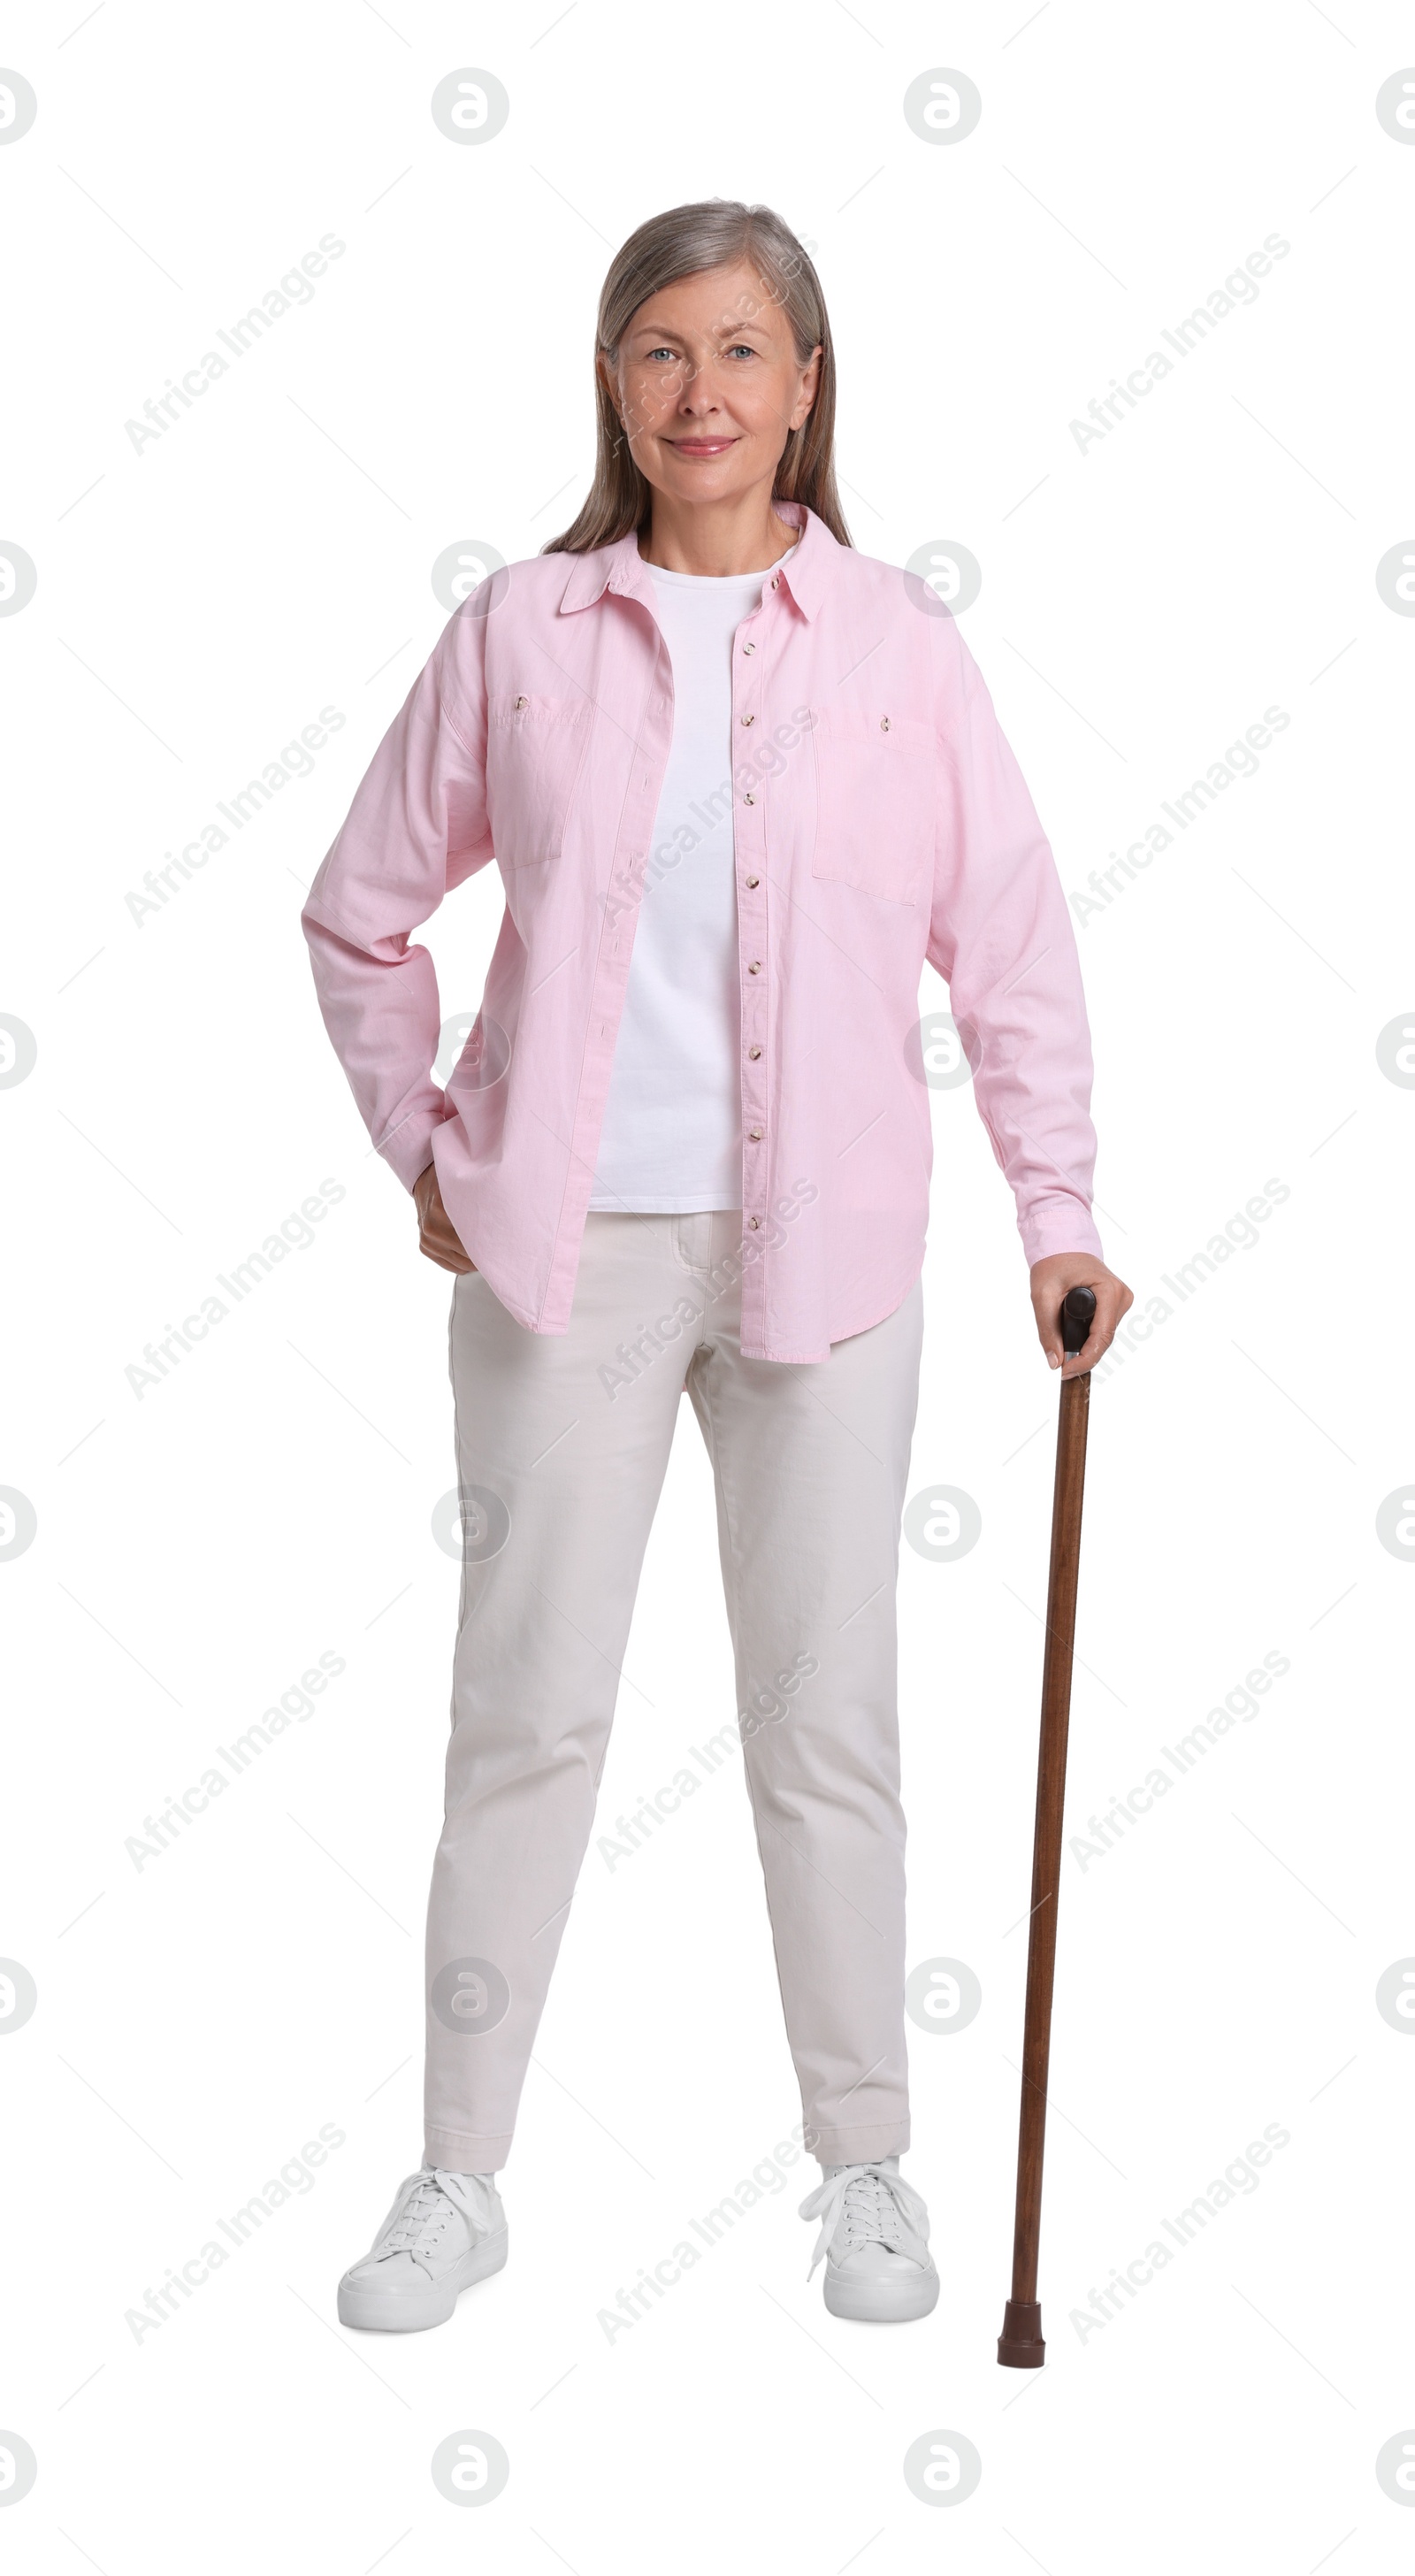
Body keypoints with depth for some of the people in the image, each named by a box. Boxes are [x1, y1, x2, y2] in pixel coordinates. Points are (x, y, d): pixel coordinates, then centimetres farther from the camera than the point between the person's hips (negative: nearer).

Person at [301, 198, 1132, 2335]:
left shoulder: (897, 643, 0)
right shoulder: (521, 632, 1)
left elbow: (1013, 949, 4)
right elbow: (363, 914, 10)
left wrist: (1061, 1214, 0)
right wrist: (425, 1151, 7)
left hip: (823, 1250, 0)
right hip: (570, 1243, 0)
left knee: (829, 1715, 8)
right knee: (529, 1703, 6)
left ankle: (865, 2162, 23)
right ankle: (461, 2173, 19)